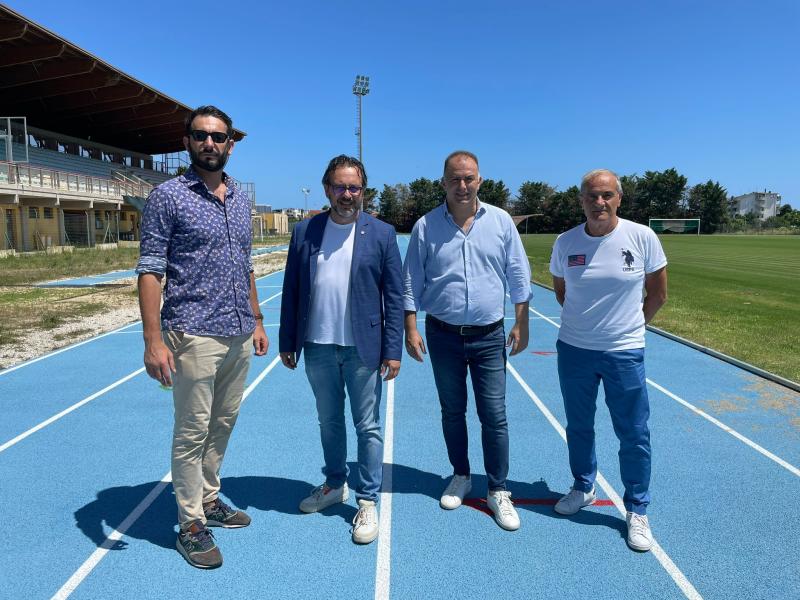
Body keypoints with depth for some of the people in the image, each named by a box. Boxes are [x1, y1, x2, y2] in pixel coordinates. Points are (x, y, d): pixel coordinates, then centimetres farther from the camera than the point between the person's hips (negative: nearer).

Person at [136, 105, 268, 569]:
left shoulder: (241, 200, 12)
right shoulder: (168, 196, -6)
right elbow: (150, 270, -10)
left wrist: (257, 321, 16)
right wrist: (153, 340, -16)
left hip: (240, 336, 6)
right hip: (194, 336, -6)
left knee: (223, 425, 17)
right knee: (193, 433, 4)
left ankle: (209, 499, 34)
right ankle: (191, 525, 19)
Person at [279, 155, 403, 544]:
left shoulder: (381, 234, -4)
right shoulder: (305, 231, 3)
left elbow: (394, 296, -4)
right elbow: (291, 290, 6)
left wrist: (393, 351, -7)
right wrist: (287, 342, 5)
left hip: (363, 348, -3)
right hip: (318, 347, 3)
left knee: (368, 427, 7)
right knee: (329, 421, 18)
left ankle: (368, 502, 21)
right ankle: (335, 485, 38)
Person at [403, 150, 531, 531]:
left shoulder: (500, 221, -1)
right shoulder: (426, 226, -3)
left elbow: (518, 276, 5)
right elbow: (411, 282, 1)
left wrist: (521, 324, 3)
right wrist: (411, 329, -4)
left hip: (489, 336, 0)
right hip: (443, 335, 1)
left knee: (494, 416, 2)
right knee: (452, 413, 14)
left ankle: (498, 491, 18)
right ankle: (461, 476, 35)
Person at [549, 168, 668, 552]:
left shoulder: (642, 237, -10)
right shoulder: (565, 242, -4)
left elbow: (657, 294, 1)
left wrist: (630, 326, 7)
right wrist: (582, 321, 9)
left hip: (624, 352, -2)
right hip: (573, 349, 2)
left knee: (634, 434, 6)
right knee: (578, 427, 17)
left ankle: (637, 510, 25)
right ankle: (583, 488, 39)